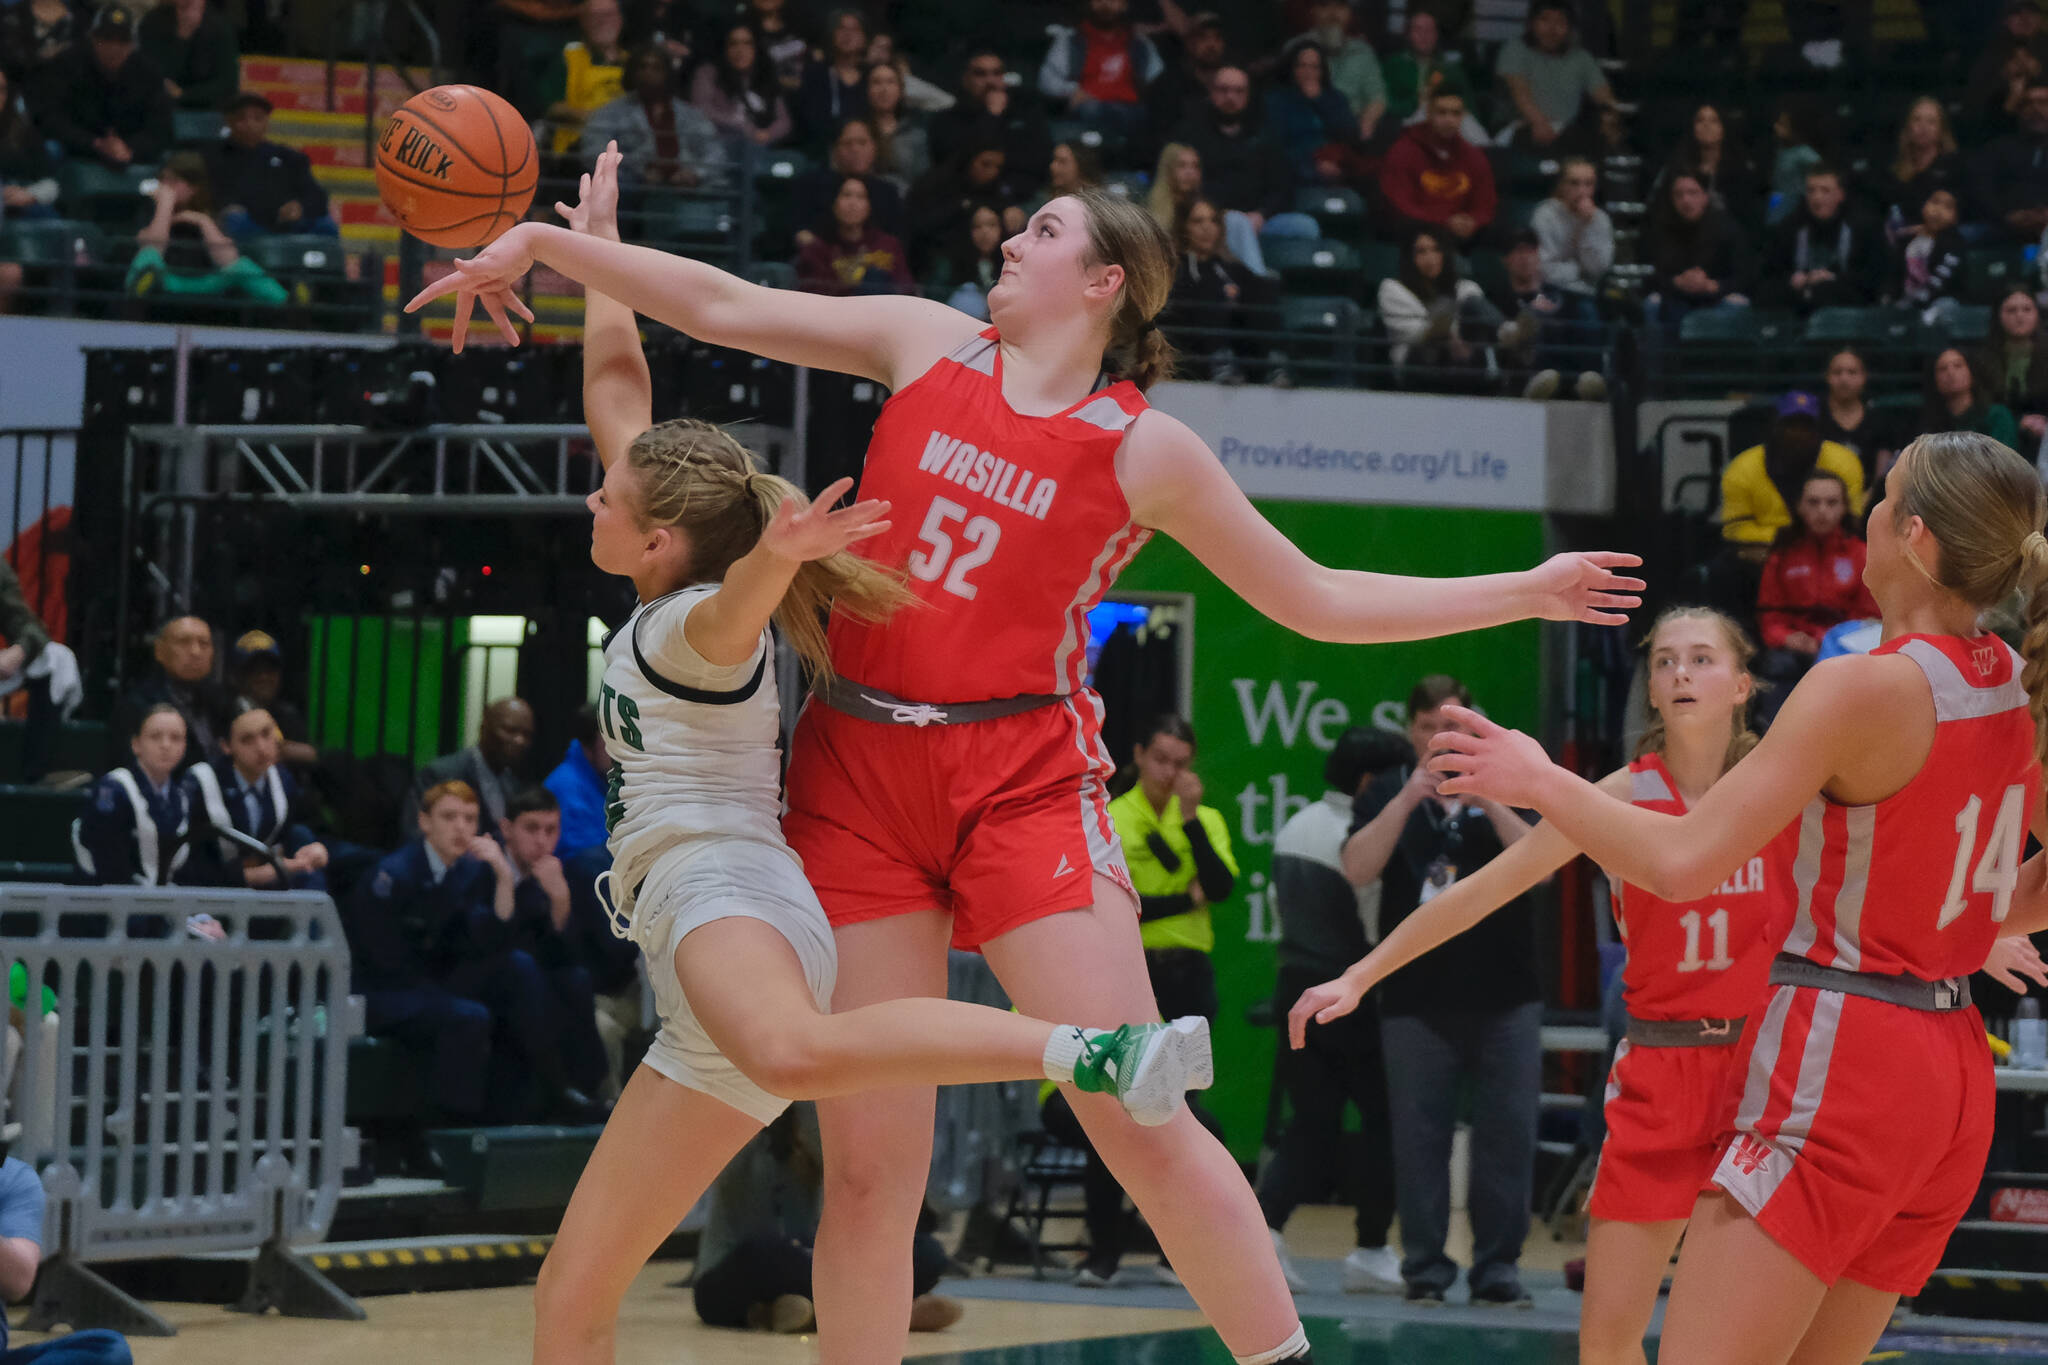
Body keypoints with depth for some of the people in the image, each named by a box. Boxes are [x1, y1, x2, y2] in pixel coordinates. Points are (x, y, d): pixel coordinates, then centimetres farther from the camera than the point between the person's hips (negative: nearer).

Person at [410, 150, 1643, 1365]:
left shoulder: (1146, 451, 4)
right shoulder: (928, 347, 10)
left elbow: (1318, 601, 10)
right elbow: (726, 309, 11)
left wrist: (1522, 594, 6)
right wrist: (544, 242, 7)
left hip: (1023, 779, -2)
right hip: (858, 775, 2)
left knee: (1139, 1122, -10)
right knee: (869, 1163, 0)